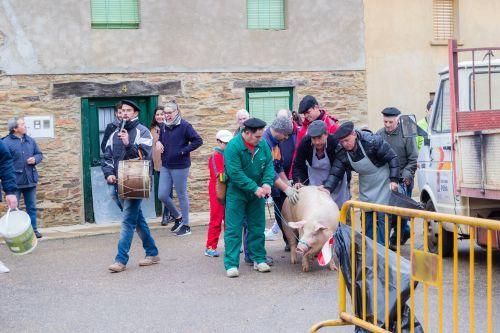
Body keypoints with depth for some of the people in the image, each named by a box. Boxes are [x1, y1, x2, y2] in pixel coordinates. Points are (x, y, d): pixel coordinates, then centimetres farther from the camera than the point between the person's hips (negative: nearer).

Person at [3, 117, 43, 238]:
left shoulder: (30, 140, 9)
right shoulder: (6, 142, -10)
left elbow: (39, 154, 18)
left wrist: (35, 159, -7)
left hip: (30, 180, 5)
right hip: (15, 182, -5)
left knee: (32, 207, 13)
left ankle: (33, 229, 23)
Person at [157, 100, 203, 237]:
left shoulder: (184, 126, -12)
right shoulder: (164, 126, 9)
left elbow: (198, 141, -15)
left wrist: (183, 151, -16)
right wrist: (158, 142, 3)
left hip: (180, 167, -7)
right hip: (165, 166, 7)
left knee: (182, 196, 3)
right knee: (162, 195, 4)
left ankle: (186, 225, 17)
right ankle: (178, 217, 27)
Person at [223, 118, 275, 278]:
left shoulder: (263, 144, -6)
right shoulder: (233, 146, -22)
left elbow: (269, 164, -1)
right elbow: (235, 174, -24)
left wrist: (267, 182, -19)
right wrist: (255, 188, -25)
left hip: (257, 192, 5)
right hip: (237, 193, -5)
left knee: (257, 227, 11)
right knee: (233, 228, -3)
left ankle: (258, 258, 22)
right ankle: (231, 264, 0)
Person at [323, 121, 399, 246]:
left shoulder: (373, 141, -25)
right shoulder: (342, 154, -11)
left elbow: (392, 158, -17)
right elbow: (335, 173, -14)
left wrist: (394, 180, -19)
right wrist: (327, 188, -32)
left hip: (383, 184, -5)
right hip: (366, 188, 5)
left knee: (383, 217, -6)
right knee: (367, 218, 11)